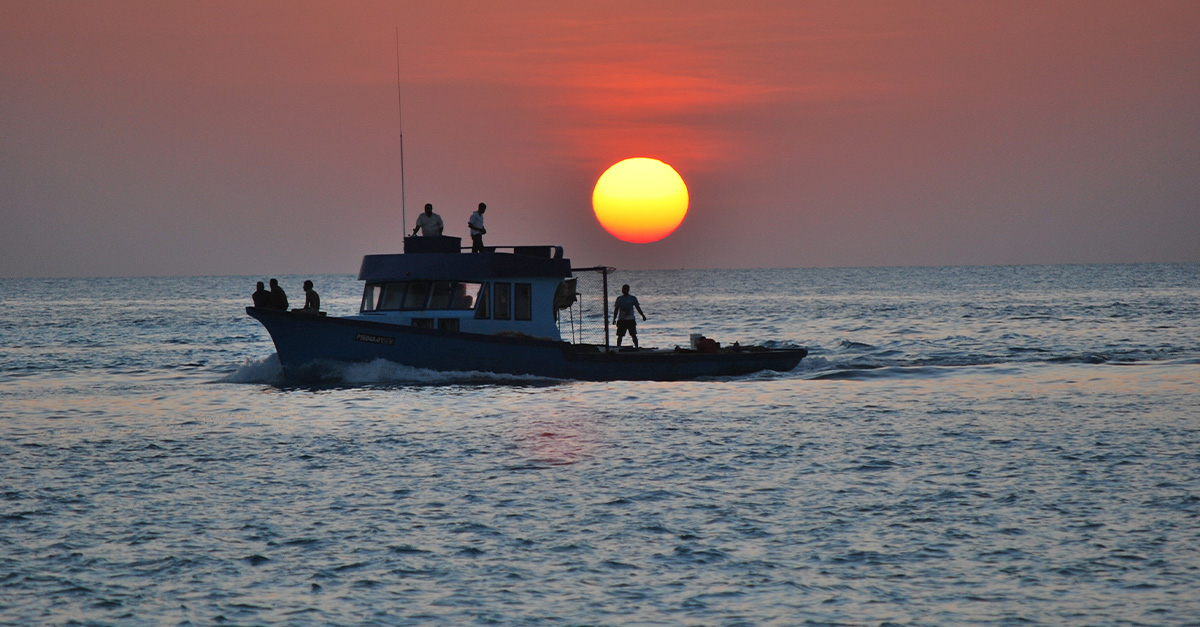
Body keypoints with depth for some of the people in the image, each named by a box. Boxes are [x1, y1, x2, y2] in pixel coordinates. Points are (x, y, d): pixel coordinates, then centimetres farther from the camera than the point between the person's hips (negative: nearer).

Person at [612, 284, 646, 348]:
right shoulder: (619, 299, 10)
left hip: (631, 319, -1)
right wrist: (614, 319, 2)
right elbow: (616, 309, 10)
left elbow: (638, 307, 9)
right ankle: (618, 347, 0)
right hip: (621, 320, 1)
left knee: (633, 335, -1)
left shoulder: (633, 298, 6)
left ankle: (636, 347, 5)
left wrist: (642, 315, 1)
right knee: (620, 335, -3)